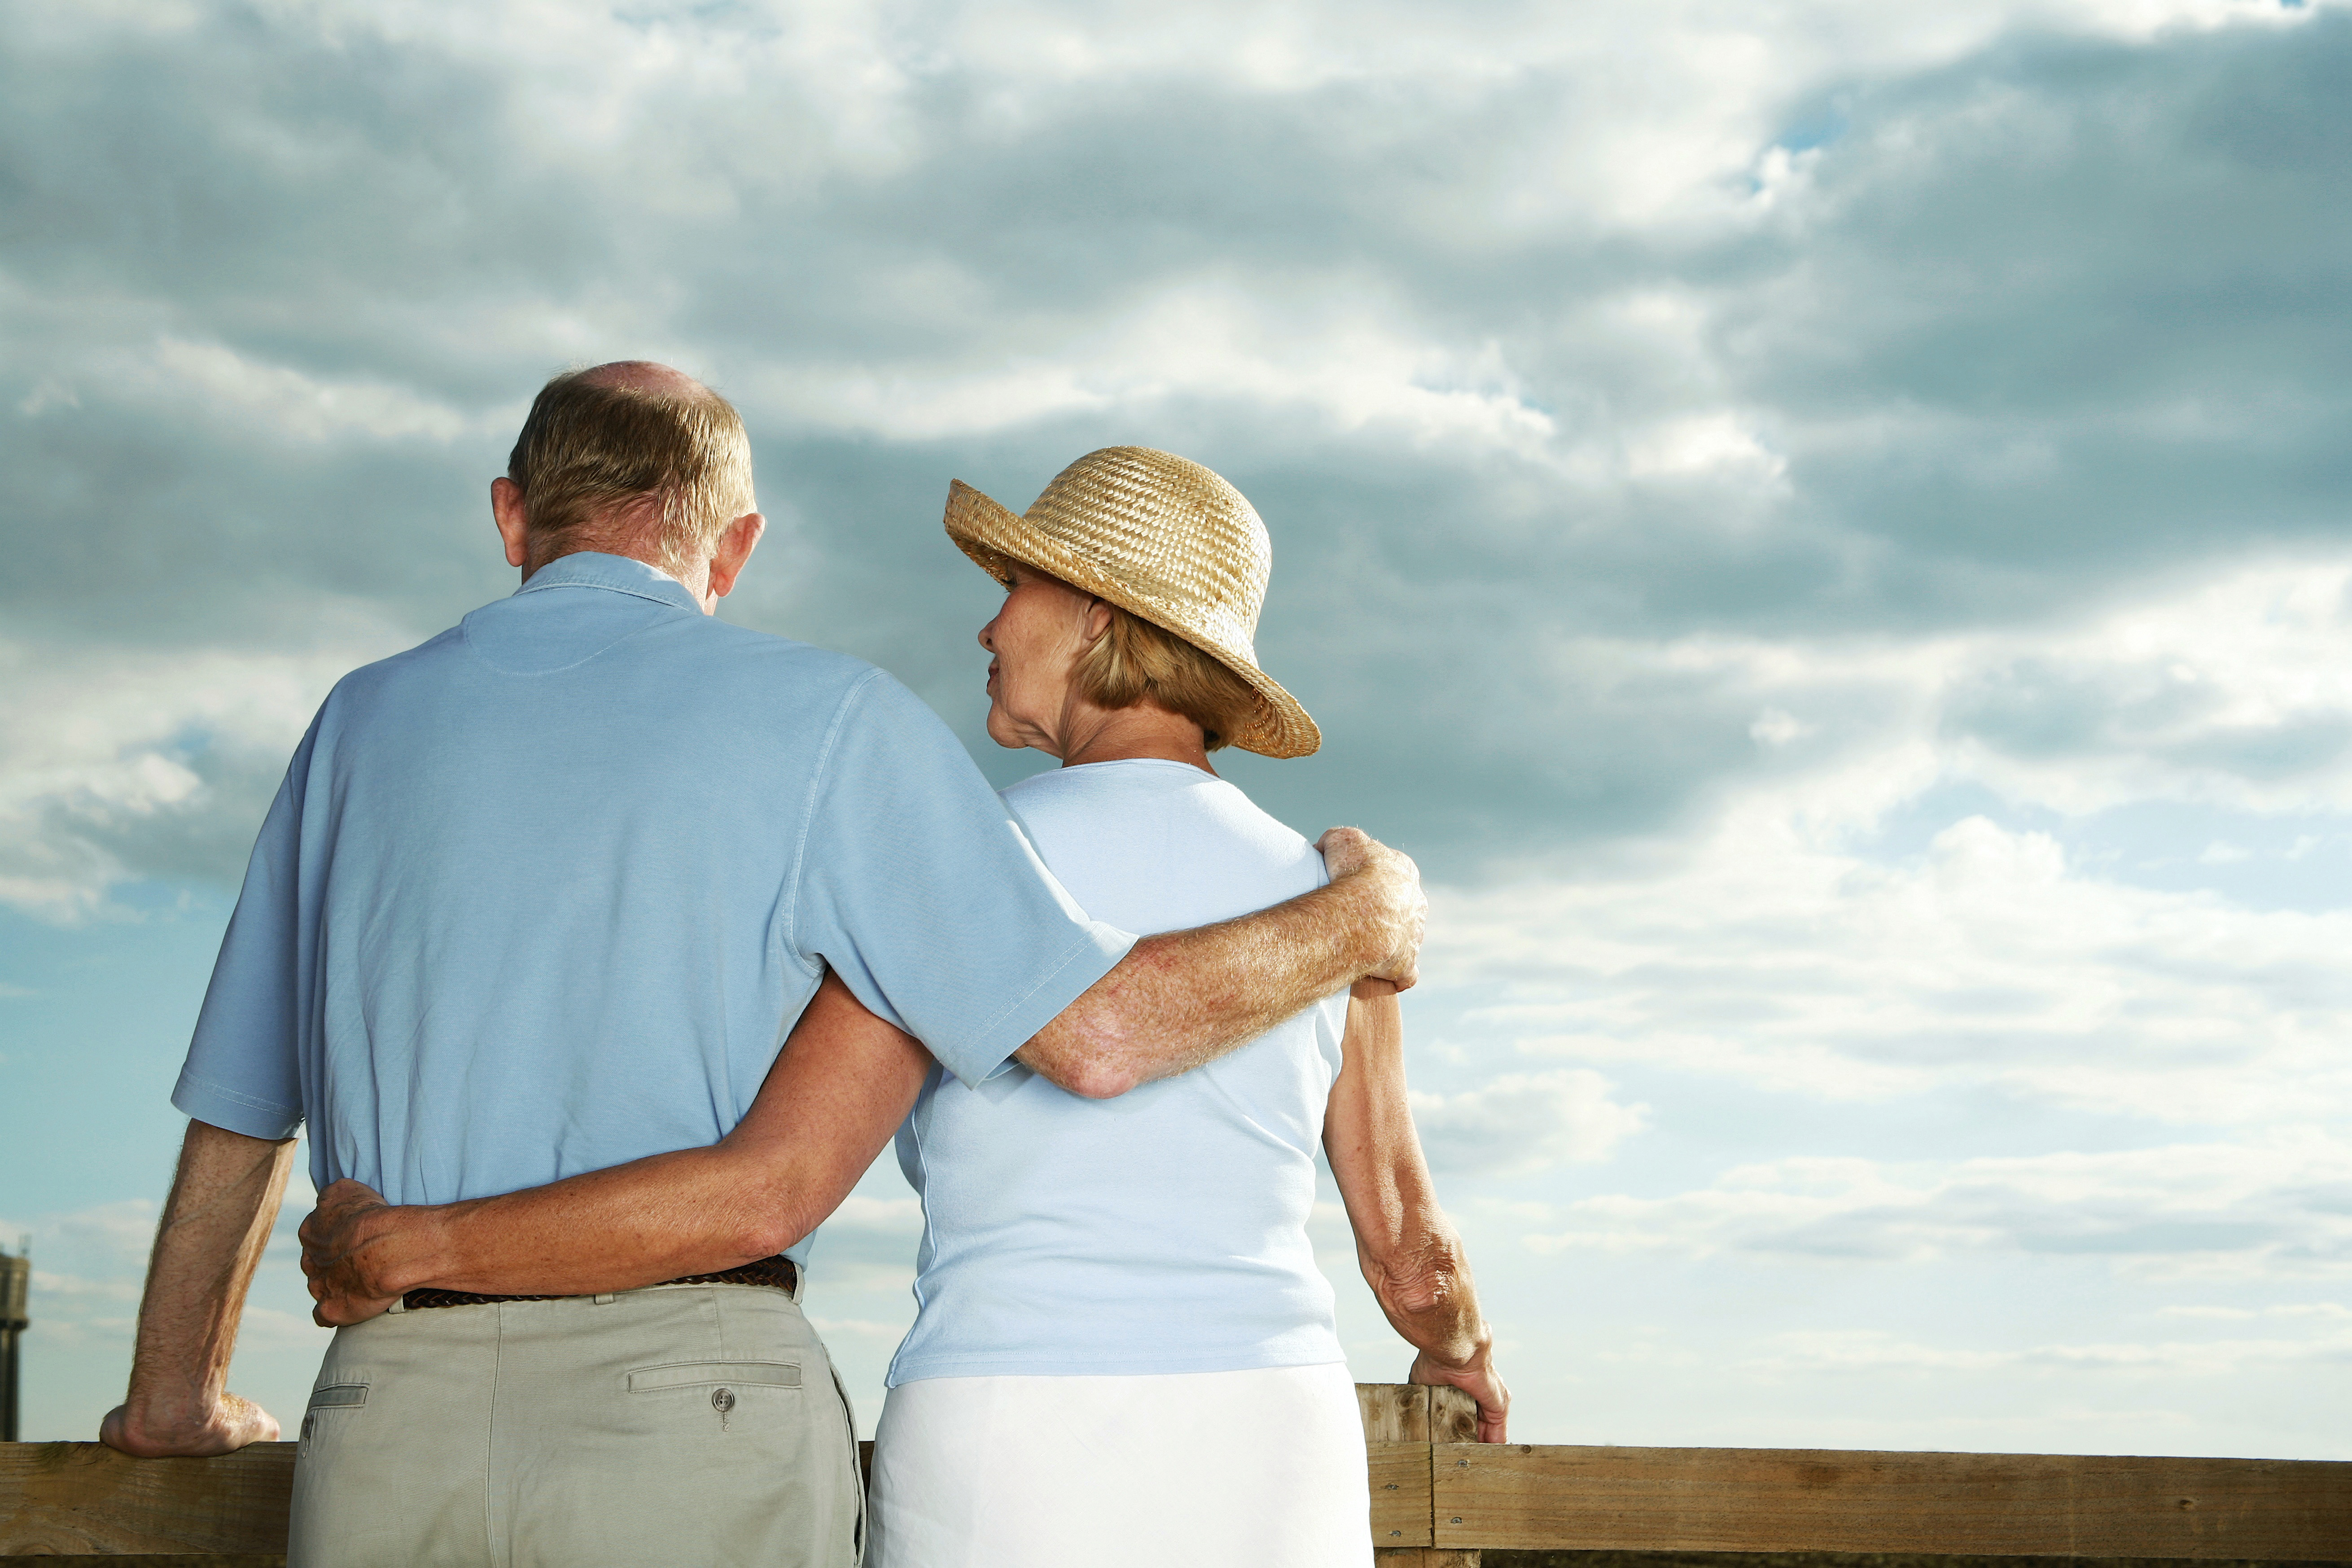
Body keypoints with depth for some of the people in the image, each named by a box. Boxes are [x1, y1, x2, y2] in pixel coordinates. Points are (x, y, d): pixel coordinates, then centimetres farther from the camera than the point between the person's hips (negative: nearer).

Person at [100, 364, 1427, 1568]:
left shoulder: (366, 722, 15)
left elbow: (236, 1113, 22)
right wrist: (1364, 919, 14)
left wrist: (177, 1396, 37)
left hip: (393, 1420, 4)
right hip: (694, 1402, -3)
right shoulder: (818, 718, 3)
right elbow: (1099, 1032, -3)